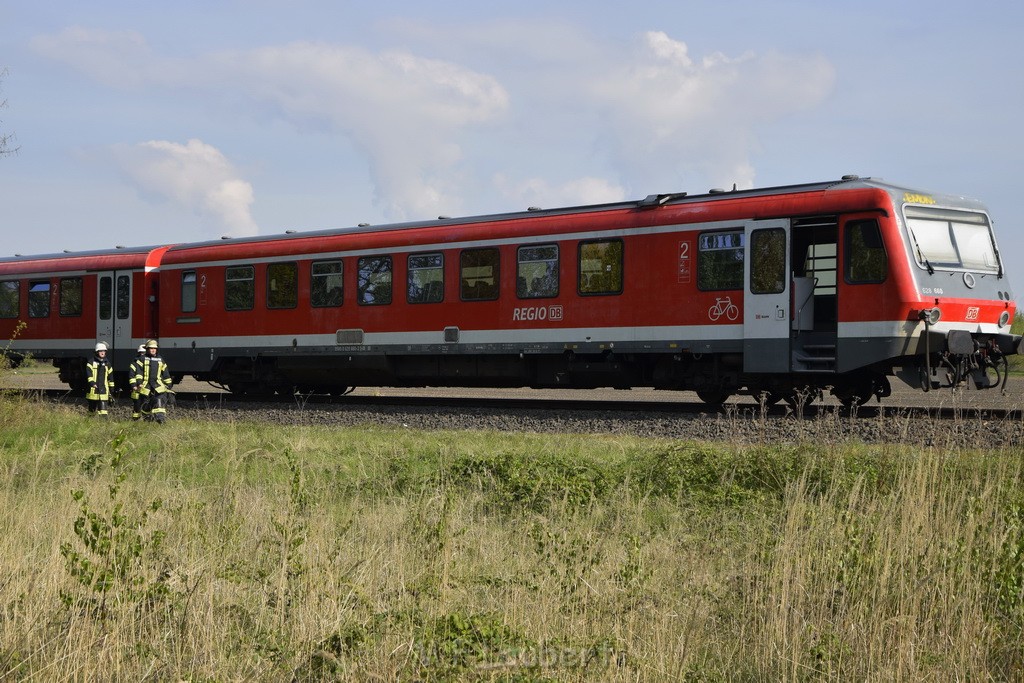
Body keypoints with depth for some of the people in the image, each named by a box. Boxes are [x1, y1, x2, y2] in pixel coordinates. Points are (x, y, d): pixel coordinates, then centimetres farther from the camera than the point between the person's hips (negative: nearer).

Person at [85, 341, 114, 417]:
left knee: (103, 410, -10)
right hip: (93, 391, -2)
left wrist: (111, 388, 20)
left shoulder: (107, 364, 14)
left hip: (103, 391, 2)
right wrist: (92, 383, -26)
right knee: (92, 409, 9)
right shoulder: (91, 363, 2)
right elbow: (89, 374, -10)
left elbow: (110, 377, 21)